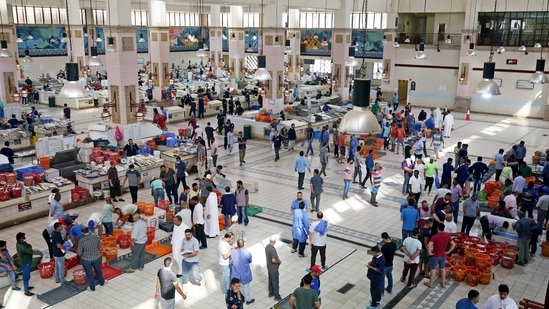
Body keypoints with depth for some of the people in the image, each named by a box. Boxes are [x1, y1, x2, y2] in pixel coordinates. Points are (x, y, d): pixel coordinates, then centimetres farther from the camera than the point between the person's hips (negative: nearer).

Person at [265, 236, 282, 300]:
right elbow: (273, 260, -31)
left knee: (270, 280, 22)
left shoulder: (267, 247, -1)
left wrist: (277, 259, 12)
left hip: (269, 267, 9)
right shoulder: (272, 249, -30)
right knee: (275, 282, 4)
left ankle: (271, 293, 36)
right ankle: (277, 296, 15)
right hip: (273, 268, -9)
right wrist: (279, 261, -13)